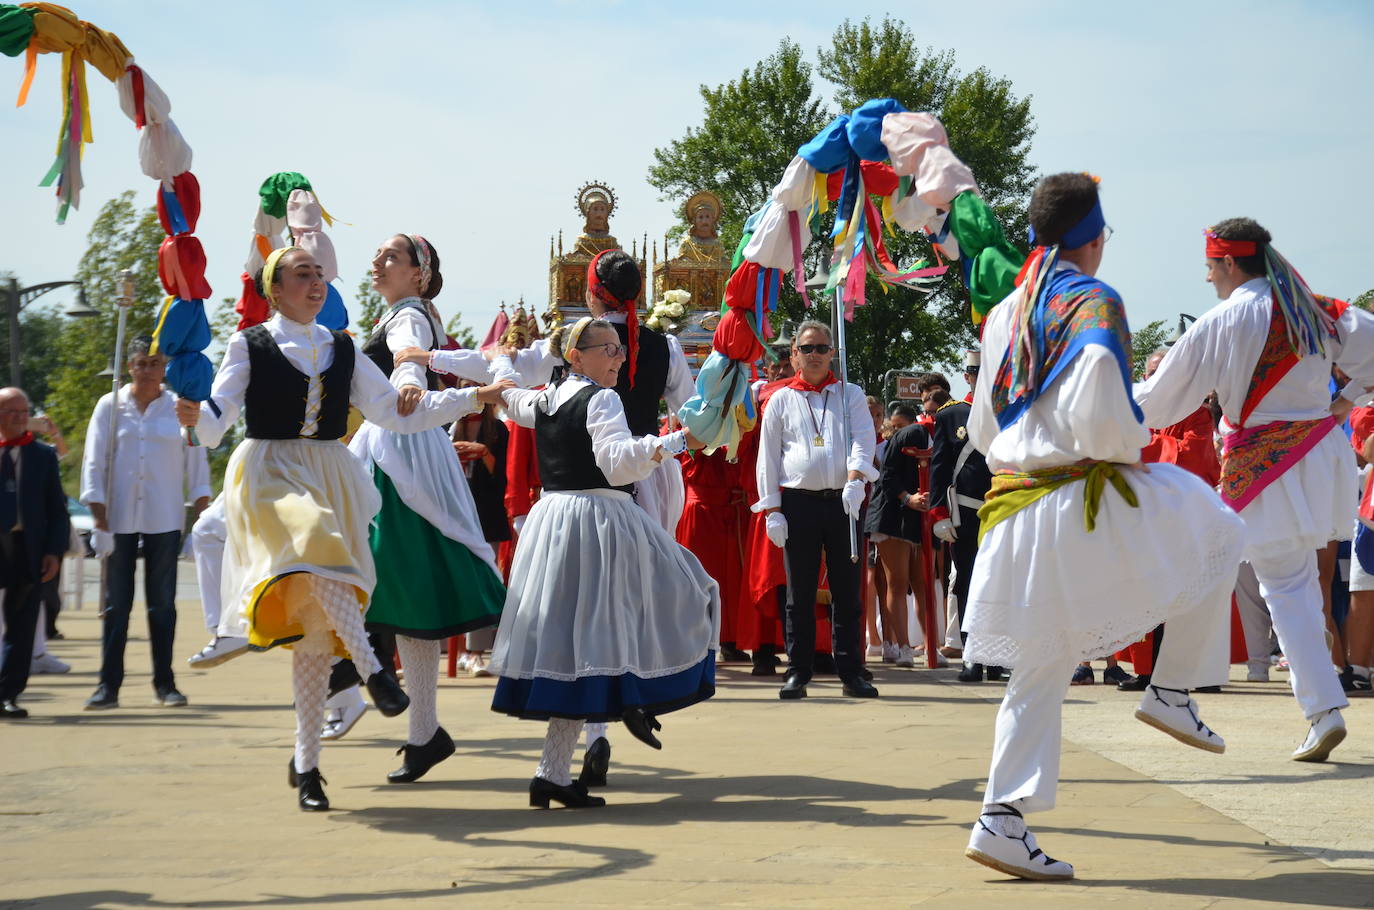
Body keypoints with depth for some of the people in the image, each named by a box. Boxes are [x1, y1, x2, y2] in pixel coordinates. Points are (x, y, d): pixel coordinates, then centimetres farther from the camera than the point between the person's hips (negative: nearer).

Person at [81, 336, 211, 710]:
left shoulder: (180, 408, 4)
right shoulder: (110, 406, 4)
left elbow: (196, 464, 6)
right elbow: (94, 465, 3)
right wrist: (99, 519, -4)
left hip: (164, 520, 0)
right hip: (119, 518, 0)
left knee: (162, 603, 3)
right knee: (116, 603, 1)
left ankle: (164, 683, 10)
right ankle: (108, 685, 4)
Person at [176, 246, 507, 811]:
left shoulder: (342, 350, 14)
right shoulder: (250, 345, 3)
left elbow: (393, 411, 12)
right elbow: (217, 422, -5)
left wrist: (471, 398, 6)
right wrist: (196, 414, -29)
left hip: (332, 479, 3)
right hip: (271, 475, -3)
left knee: (313, 626, 1)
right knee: (316, 547, -37)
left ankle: (306, 762, 7)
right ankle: (372, 668, -30)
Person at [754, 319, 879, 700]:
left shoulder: (850, 395, 12)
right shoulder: (781, 400, 10)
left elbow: (863, 439, -1)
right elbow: (768, 457, 7)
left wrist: (854, 480, -20)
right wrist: (772, 510, -1)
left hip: (843, 501, 0)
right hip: (798, 502, 0)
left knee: (847, 590, 2)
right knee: (800, 592, 2)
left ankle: (851, 672, 7)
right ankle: (797, 673, 7)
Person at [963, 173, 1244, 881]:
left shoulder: (1003, 315, 14)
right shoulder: (1095, 304, -10)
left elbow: (981, 429, 18)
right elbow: (1100, 415, -22)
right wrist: (1133, 450, -4)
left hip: (1014, 509, 7)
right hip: (1085, 500, -7)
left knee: (1040, 670, 14)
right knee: (1219, 534, 17)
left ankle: (1002, 822, 8)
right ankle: (1171, 690, 13)